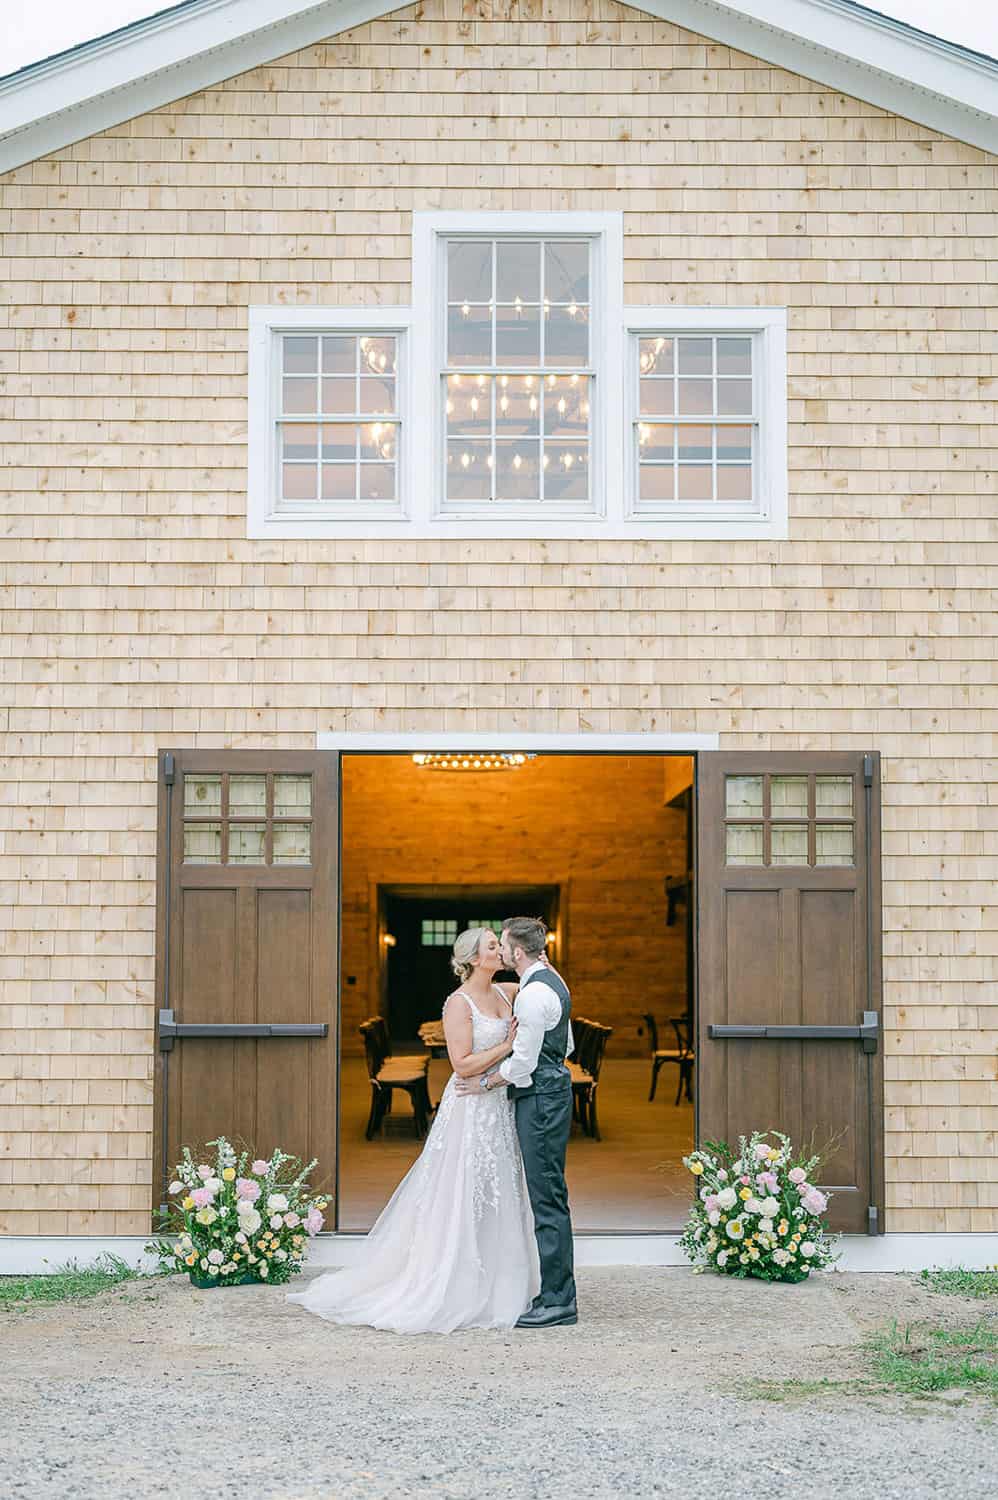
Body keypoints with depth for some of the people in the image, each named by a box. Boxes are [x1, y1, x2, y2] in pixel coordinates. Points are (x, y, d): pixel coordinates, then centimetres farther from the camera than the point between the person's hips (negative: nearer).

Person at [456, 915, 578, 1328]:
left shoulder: (534, 993, -18)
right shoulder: (551, 982, 15)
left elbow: (524, 1060, -17)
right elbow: (565, 1045, 22)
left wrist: (486, 1082, -5)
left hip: (540, 1096, -11)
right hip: (551, 1086, 11)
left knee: (547, 1197, -7)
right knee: (549, 1196, 12)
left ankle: (558, 1301, -4)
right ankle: (556, 1293, 17)